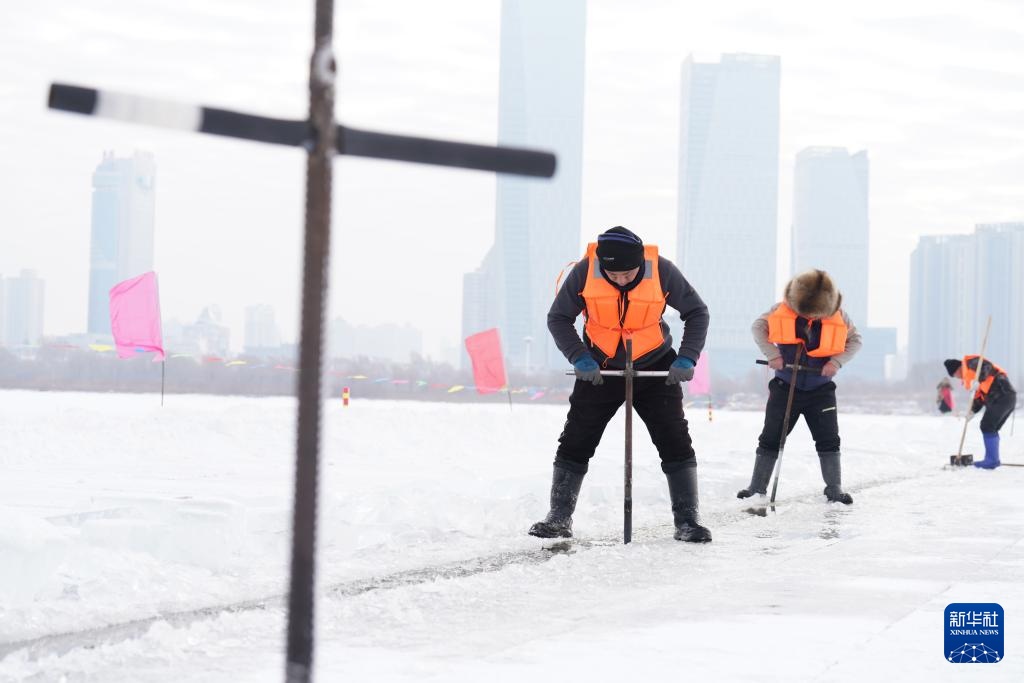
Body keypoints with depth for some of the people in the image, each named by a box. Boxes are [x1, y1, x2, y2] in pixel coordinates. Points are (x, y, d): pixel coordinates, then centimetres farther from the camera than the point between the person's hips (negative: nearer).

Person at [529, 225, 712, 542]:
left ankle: (687, 521, 0)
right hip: (600, 369, 1)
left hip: (655, 369, -1)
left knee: (676, 443, -7)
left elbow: (697, 312, -7)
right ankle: (558, 518, 12)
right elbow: (558, 317, -7)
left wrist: (687, 358, -18)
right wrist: (579, 358, -20)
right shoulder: (585, 271, -20)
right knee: (575, 442, 0)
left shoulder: (662, 271, -21)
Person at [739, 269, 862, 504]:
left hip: (821, 390, 1)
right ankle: (757, 487, 10)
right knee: (770, 439, 3)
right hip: (785, 387, 0)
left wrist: (837, 361, -14)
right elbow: (758, 327, -1)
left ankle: (834, 490, 11)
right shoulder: (782, 310, -13)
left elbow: (855, 340, 2)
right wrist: (772, 353, -15)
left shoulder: (838, 317, -10)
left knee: (829, 440, 2)